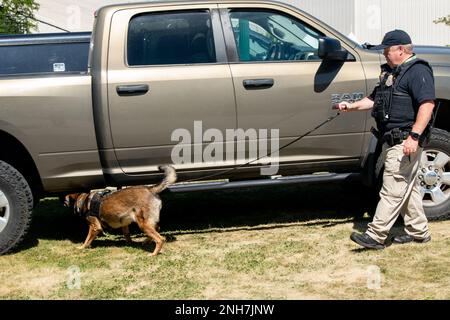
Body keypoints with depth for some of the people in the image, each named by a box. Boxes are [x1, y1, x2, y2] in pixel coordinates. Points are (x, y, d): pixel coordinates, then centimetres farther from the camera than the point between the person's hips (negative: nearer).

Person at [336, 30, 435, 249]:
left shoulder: (418, 71, -12)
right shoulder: (390, 72, 19)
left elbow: (427, 104, -22)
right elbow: (375, 99, 28)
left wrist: (414, 136, -28)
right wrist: (352, 106, 14)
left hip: (405, 142, -10)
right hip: (391, 140, 10)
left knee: (393, 190, -8)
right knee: (408, 187, 15)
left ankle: (376, 235, -8)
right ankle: (419, 232, 24)